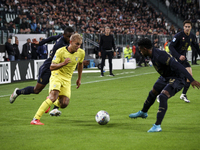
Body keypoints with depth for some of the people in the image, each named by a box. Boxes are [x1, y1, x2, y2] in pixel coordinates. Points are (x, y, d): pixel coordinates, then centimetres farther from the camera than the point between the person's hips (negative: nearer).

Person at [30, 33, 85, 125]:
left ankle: (50, 101, 27)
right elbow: (51, 67, -17)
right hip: (56, 76, -5)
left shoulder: (81, 53, 0)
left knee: (64, 104, -9)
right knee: (54, 96, -29)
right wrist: (63, 63, -33)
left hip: (67, 79, 5)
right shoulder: (61, 51, -14)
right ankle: (35, 119, -27)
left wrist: (79, 79, 25)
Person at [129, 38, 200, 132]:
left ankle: (157, 126, -21)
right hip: (166, 77, 10)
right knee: (152, 93, 23)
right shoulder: (153, 55, -1)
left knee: (162, 96, -26)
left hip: (177, 78, -10)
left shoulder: (160, 55, -31)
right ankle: (143, 113, 51)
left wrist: (191, 80, -39)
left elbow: (177, 66, -36)